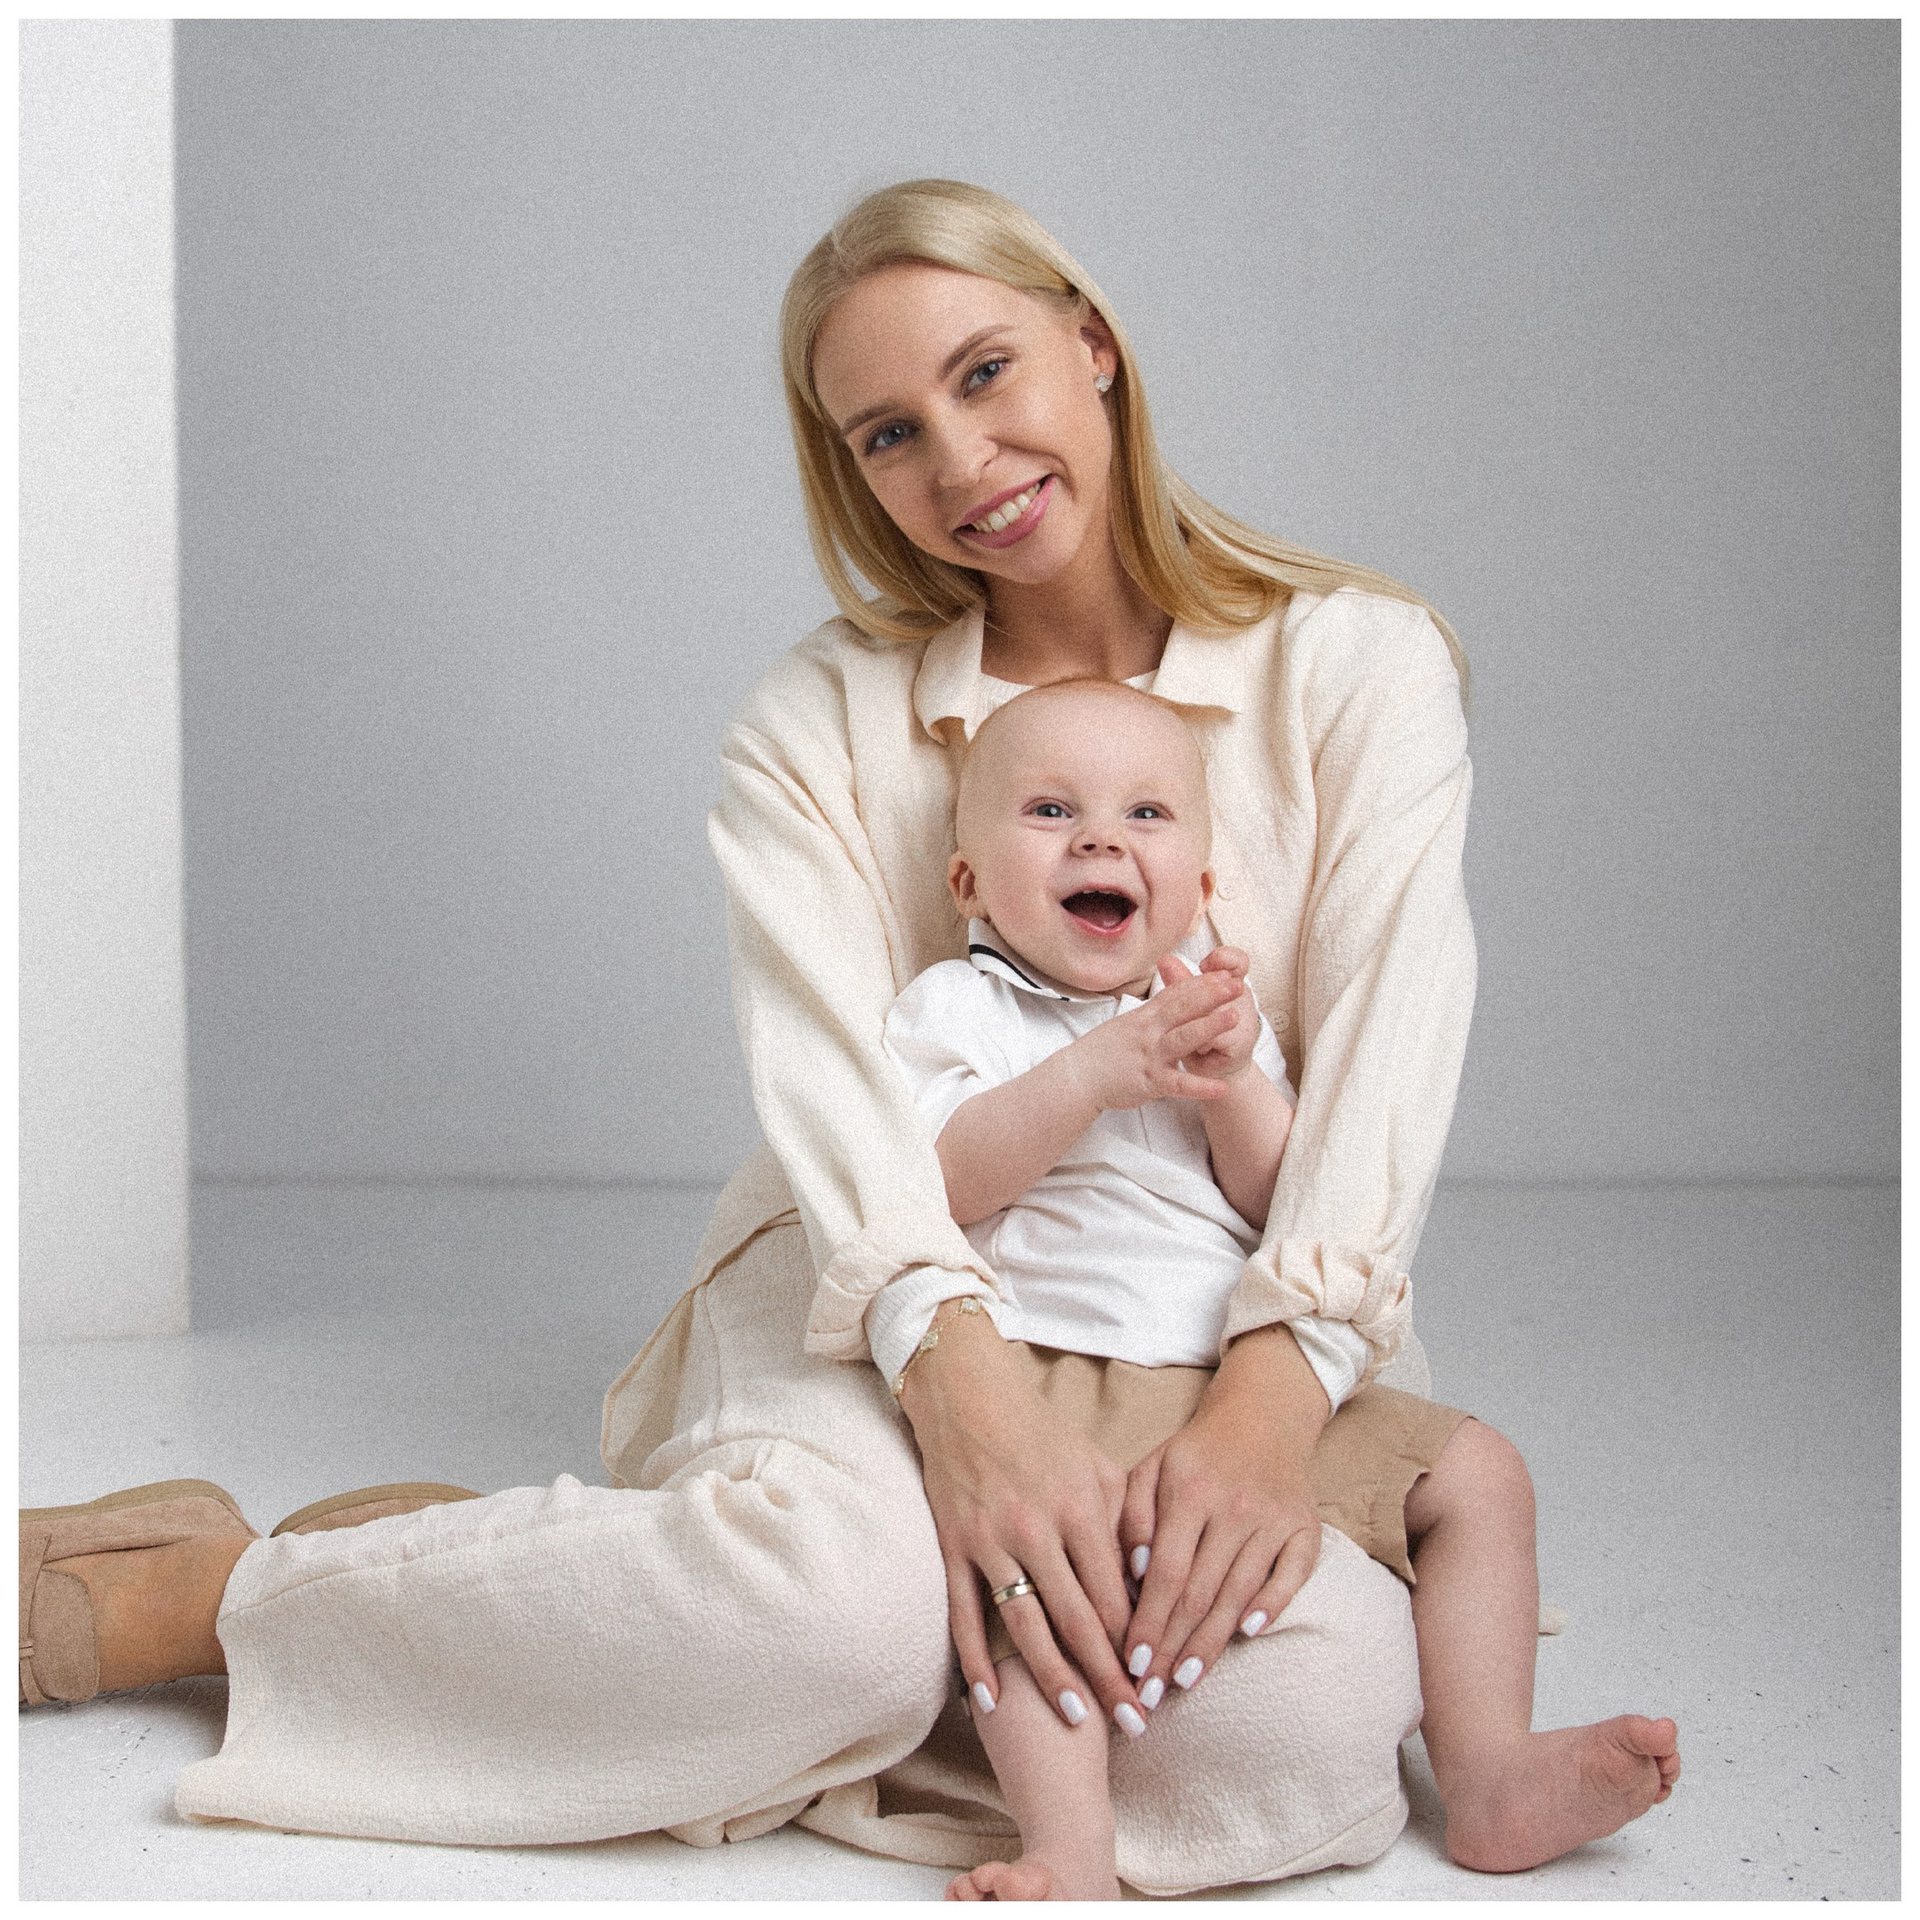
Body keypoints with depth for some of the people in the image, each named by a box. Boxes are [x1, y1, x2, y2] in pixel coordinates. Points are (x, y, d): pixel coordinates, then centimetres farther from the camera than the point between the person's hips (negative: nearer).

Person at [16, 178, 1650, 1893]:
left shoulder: (1355, 660, 2)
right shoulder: (818, 724, 4)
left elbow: (1389, 1026, -11)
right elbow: (827, 1064, -12)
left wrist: (1276, 1379, -27)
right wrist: (958, 1369, -31)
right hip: (893, 1308, -1)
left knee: (1303, 1725, -31)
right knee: (840, 1605, -36)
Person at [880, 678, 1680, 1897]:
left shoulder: (1223, 1013, 20)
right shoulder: (956, 1009, 8)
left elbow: (1281, 1205, 7)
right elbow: (941, 1183, -11)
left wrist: (1234, 1081, -11)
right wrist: (1093, 1073, -20)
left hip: (1258, 1385, 6)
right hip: (1055, 1377, -5)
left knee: (1476, 1477, -2)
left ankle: (1492, 1776, -2)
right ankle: (1070, 1855, -42)